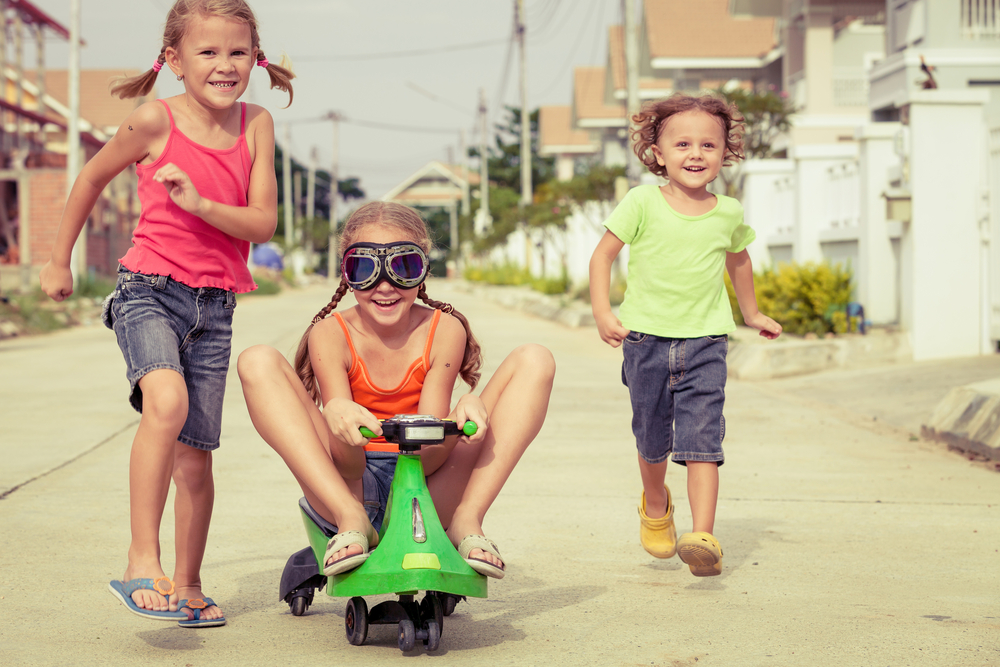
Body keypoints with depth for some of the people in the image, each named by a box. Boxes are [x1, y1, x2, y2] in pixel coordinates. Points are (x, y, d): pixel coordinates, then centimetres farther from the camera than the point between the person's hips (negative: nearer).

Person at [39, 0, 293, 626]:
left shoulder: (257, 124, 1)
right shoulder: (156, 120, -8)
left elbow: (263, 224, -4)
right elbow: (91, 180, 8)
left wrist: (199, 203, -21)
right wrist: (59, 262, 16)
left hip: (214, 305, 4)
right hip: (150, 291, -4)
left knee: (196, 457, 9)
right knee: (167, 403, -32)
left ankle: (188, 586, 26)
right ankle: (143, 563, -30)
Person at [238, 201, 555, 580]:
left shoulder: (444, 331, -4)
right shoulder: (331, 335, -5)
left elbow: (429, 453, -11)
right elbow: (346, 458, -16)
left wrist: (461, 415, -34)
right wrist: (336, 416, -40)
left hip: (429, 491, 1)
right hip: (352, 488, 0)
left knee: (534, 362, -11)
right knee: (258, 363, -19)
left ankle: (467, 520, -17)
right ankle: (351, 520, -22)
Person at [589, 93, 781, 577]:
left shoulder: (728, 213, 2)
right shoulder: (642, 203, -7)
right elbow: (603, 254, -2)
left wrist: (751, 313, 31)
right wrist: (602, 311, -13)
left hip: (705, 342, 0)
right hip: (647, 338, 0)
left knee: (701, 440, -14)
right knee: (652, 440, 14)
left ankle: (703, 537, -20)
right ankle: (655, 505, 43)